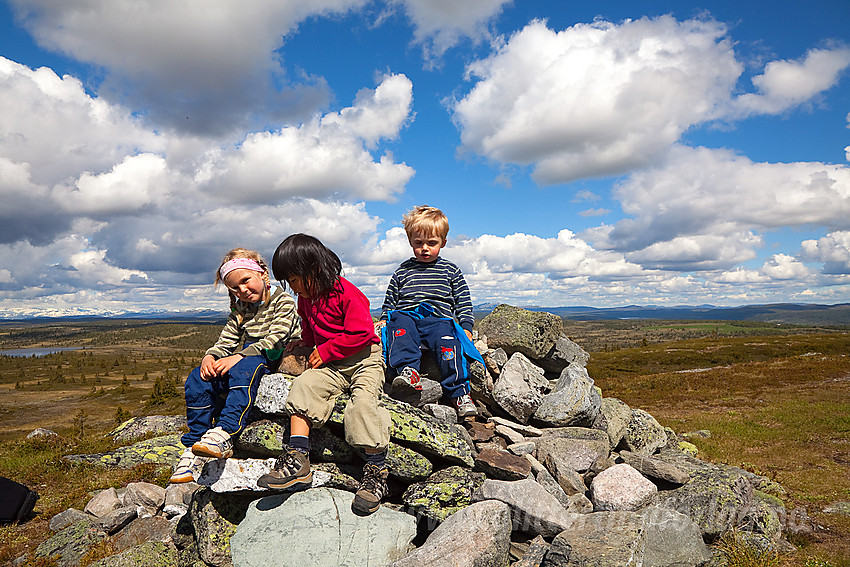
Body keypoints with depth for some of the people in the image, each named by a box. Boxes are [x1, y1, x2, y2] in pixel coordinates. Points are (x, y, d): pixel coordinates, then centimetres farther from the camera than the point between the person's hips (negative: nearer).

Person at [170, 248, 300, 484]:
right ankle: (194, 444, -14)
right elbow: (225, 342, 10)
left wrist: (239, 357, -28)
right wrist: (210, 356, -13)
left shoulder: (283, 302, -4)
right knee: (197, 380, -16)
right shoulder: (240, 310, 18)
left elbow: (274, 340, -17)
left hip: (276, 362, -6)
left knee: (244, 368, -39)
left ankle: (224, 433, -47)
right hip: (245, 357, 7)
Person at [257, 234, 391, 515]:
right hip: (330, 364, 7)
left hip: (363, 359, -7)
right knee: (303, 386, -19)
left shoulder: (347, 294, -16)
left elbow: (360, 333, -21)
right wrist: (307, 346, 12)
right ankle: (297, 463, -22)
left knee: (363, 401, -29)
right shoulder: (306, 298, 11)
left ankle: (376, 472, -19)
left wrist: (325, 352, -15)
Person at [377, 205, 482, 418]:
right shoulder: (403, 271, 20)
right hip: (406, 314, 2)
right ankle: (407, 369, -48)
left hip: (439, 318, -1)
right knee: (401, 327, -35)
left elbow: (463, 303, 17)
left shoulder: (451, 271, 17)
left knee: (448, 340, -32)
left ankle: (459, 392, -29)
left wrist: (466, 327, 5)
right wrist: (384, 319, 13)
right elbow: (390, 301, 27)